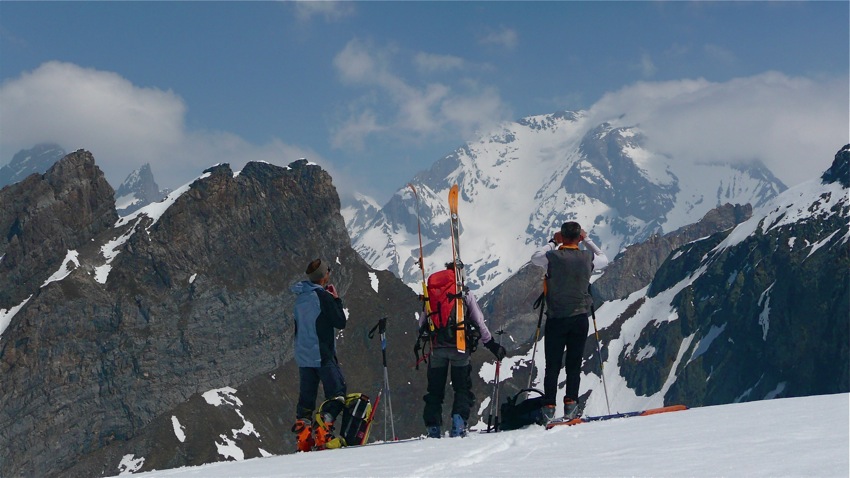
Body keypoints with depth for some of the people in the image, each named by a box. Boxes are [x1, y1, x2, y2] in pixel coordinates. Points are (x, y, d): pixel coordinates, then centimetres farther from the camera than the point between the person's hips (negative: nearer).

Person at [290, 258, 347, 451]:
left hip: (303, 357, 7)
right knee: (337, 393, -3)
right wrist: (337, 300, 1)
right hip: (323, 355, -7)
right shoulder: (324, 296, -13)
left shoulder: (300, 298, 10)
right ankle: (323, 432, -15)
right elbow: (341, 322, -9)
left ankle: (303, 437, 8)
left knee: (306, 397, 12)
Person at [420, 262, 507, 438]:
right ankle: (458, 424, -10)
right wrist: (491, 344, 7)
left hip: (437, 348, 2)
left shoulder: (431, 293, 8)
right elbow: (479, 322, 0)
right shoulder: (465, 294, 1)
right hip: (459, 346, -2)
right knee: (462, 387, 6)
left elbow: (422, 323, 9)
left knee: (435, 389, 11)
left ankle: (433, 428, 5)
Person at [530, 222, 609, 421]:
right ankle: (570, 403, -1)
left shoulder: (552, 257, -10)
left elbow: (534, 257, 13)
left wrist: (553, 242, 18)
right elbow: (604, 259, 19)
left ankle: (549, 406, 4)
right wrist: (587, 240, 24)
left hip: (555, 319, -1)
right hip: (580, 318, 1)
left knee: (552, 365, 6)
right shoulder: (587, 258, -6)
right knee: (574, 364, 7)